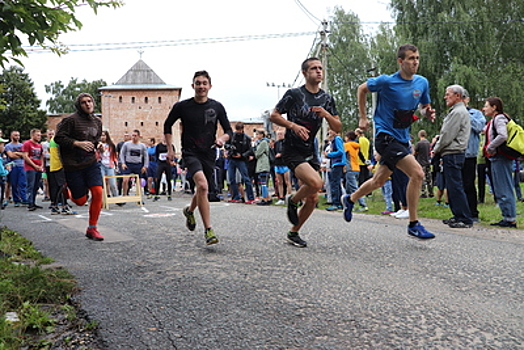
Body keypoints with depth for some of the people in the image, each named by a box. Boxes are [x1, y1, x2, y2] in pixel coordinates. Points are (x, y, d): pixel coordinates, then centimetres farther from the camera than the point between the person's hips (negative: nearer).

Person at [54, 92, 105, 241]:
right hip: (73, 164, -5)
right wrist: (77, 143, -21)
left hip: (91, 163, 5)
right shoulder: (71, 120, -10)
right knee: (81, 201, 0)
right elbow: (58, 138, -12)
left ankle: (92, 229, 4)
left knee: (98, 192, -11)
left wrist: (95, 148, 11)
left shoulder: (97, 121, 11)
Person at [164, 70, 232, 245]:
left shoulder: (217, 107, 3)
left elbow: (228, 130, 9)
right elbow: (167, 126, 11)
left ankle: (189, 210, 50)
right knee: (202, 185, -26)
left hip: (209, 154, 4)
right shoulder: (182, 106, -3)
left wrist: (222, 138, -13)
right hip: (190, 152, -3)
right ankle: (208, 230, -21)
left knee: (203, 190, 16)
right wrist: (170, 149, 6)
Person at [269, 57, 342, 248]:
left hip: (311, 151, 6)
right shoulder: (294, 94, -6)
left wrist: (326, 114, -11)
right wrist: (293, 125, -19)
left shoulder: (327, 98, 9)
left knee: (312, 198, 4)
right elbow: (273, 116, -4)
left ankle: (294, 233, 22)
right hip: (292, 151, -6)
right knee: (316, 182, -28)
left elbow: (338, 128, 8)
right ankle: (292, 200, 3)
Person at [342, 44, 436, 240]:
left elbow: (424, 106, 18)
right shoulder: (386, 81, -12)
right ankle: (413, 225, -10)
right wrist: (363, 118, 3)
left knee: (379, 181, 18)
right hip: (386, 136, -7)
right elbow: (362, 89, 4)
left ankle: (350, 199, 44)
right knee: (417, 173, -20)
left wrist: (428, 113, -6)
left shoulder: (422, 83, 3)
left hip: (403, 139, 7)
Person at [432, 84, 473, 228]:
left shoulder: (458, 112, -12)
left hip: (453, 154, -11)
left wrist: (436, 150, -2)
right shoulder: (459, 111, 22)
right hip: (452, 154, 11)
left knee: (455, 187, -9)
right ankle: (458, 216, 18)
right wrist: (439, 150, 15)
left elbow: (447, 135, -16)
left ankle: (464, 219, -7)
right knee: (452, 186, 12)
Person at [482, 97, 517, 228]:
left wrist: (490, 147, -16)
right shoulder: (493, 120, 18)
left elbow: (503, 136, -24)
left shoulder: (499, 118, -10)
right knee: (499, 190, 12)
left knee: (504, 189, -7)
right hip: (497, 158, 10)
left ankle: (510, 219, -3)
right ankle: (507, 217, 17)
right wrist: (489, 149, 10)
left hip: (500, 158, -10)